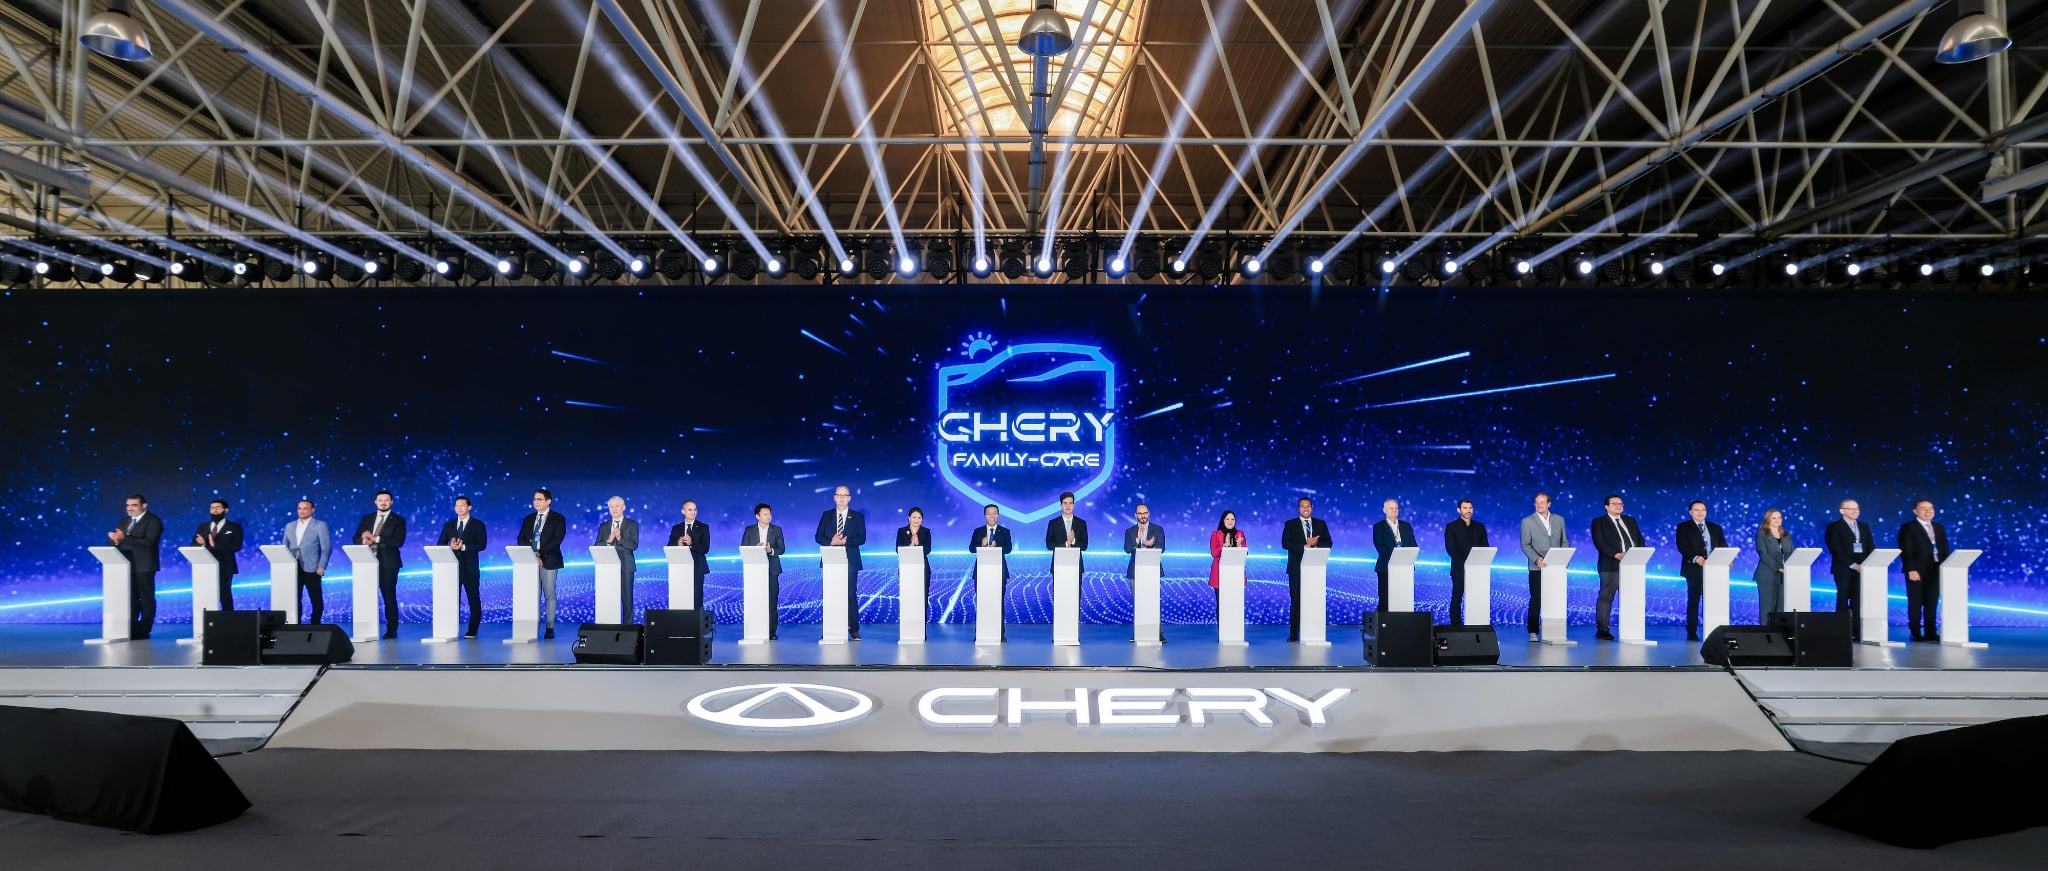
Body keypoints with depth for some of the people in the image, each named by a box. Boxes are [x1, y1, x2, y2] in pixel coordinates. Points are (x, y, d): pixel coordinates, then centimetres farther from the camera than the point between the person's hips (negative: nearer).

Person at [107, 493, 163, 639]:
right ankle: (131, 630, 11)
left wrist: (124, 538, -24)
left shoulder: (153, 521, -6)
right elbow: (113, 540, 10)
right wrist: (115, 539, -14)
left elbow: (148, 542, -19)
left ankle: (143, 631, 0)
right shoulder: (123, 521, 16)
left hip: (143, 566, -7)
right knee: (130, 599, 8)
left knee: (146, 598, -2)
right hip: (126, 566, 7)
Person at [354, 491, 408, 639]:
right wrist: (364, 540, -12)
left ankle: (391, 630, 4)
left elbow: (398, 542, -11)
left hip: (388, 563, -4)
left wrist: (376, 539, -17)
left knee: (389, 596, -2)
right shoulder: (367, 518, 15)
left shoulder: (398, 520, 2)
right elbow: (356, 538, 11)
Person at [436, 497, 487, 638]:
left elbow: (482, 544, -7)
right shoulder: (448, 525, 15)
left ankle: (472, 631, 4)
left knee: (474, 599, -2)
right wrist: (451, 546, -12)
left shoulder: (478, 525, 4)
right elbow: (441, 544, 9)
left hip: (470, 568, -3)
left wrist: (463, 546, -17)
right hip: (453, 566, 3)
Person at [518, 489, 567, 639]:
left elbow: (557, 540, -9)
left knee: (549, 595, -2)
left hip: (548, 561, -4)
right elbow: (521, 539, 9)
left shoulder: (558, 518, 1)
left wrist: (539, 553, -17)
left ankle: (550, 628, 0)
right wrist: (531, 555, -9)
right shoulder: (529, 519, 16)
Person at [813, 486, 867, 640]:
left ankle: (854, 630, 1)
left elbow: (862, 538, -2)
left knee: (851, 594, -3)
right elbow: (819, 537, 4)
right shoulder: (826, 515, 10)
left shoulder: (858, 517, 6)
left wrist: (845, 542, -18)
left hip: (850, 561, -1)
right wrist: (831, 542, -16)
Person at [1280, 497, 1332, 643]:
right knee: (1296, 600, -3)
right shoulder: (1290, 524, 8)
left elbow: (1328, 543, 6)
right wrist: (1304, 546, -15)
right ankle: (1294, 633, 0)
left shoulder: (1321, 524, 13)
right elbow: (1285, 543, -5)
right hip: (1297, 568, -1)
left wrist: (1315, 543, -14)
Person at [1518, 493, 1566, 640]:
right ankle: (1533, 632, 1)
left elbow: (1564, 542, 14)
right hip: (1537, 567, -2)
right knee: (1536, 599, -3)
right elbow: (1525, 545, -3)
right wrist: (1536, 559, -18)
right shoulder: (1527, 521, 3)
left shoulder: (1559, 520, 13)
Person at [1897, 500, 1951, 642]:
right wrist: (1911, 570, -17)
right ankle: (1916, 633, 5)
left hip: (1935, 571, 5)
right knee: (1916, 603, 0)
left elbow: (1945, 550, 14)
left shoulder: (1939, 528, 16)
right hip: (1917, 572, -5)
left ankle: (1930, 632, 12)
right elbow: (1905, 551, -9)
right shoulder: (1908, 528, -3)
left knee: (1932, 603, 6)